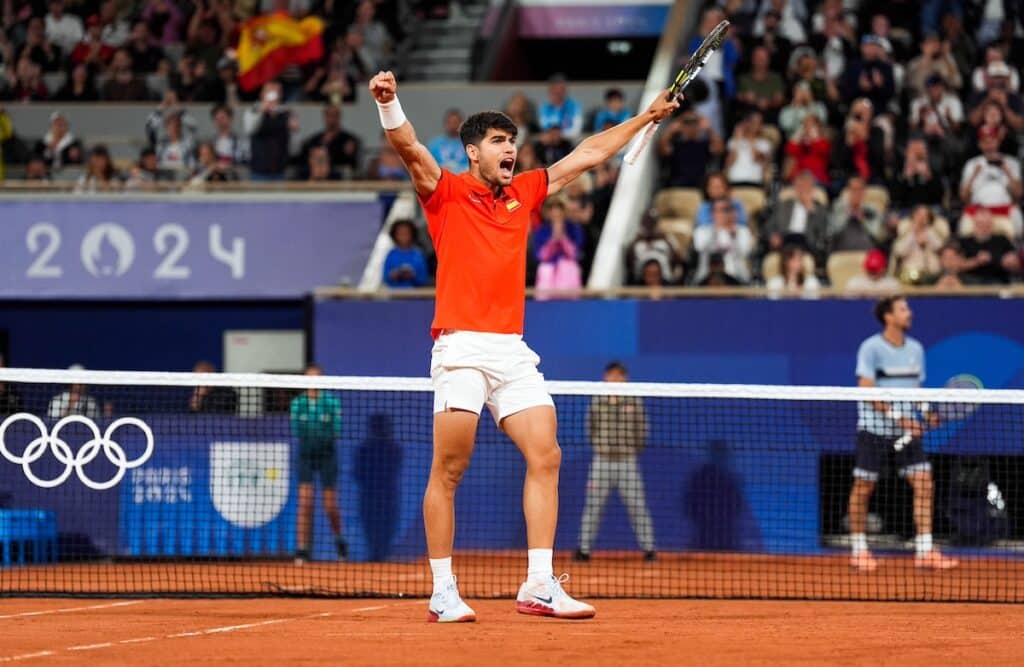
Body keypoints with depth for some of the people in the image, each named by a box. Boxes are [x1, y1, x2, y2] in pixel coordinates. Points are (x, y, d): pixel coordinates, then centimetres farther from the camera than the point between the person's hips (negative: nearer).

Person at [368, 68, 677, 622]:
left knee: (545, 457, -3)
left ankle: (539, 585, -1)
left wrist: (647, 116, 28)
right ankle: (443, 592, 0)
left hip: (512, 349, 6)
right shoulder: (446, 193, 3)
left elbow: (588, 155, 25)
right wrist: (388, 103, -32)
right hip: (461, 346, -6)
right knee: (448, 472, -5)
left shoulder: (524, 193, 18)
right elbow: (409, 148, -14)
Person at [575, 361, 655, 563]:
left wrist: (634, 448, -5)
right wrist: (598, 445, -1)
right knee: (593, 506, 2)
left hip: (627, 461, -1)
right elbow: (590, 428, 9)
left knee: (637, 506, -2)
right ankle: (584, 549, 8)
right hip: (602, 461, 1)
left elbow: (642, 430, 2)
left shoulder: (635, 402, 1)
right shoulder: (596, 402, 5)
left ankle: (648, 548, 5)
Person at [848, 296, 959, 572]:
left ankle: (925, 551, -4)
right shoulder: (871, 348, -9)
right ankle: (859, 550, 15)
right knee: (863, 489, 2)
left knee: (923, 484, -6)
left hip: (906, 429, 5)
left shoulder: (916, 349, 10)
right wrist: (897, 416, -23)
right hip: (874, 428, -5)